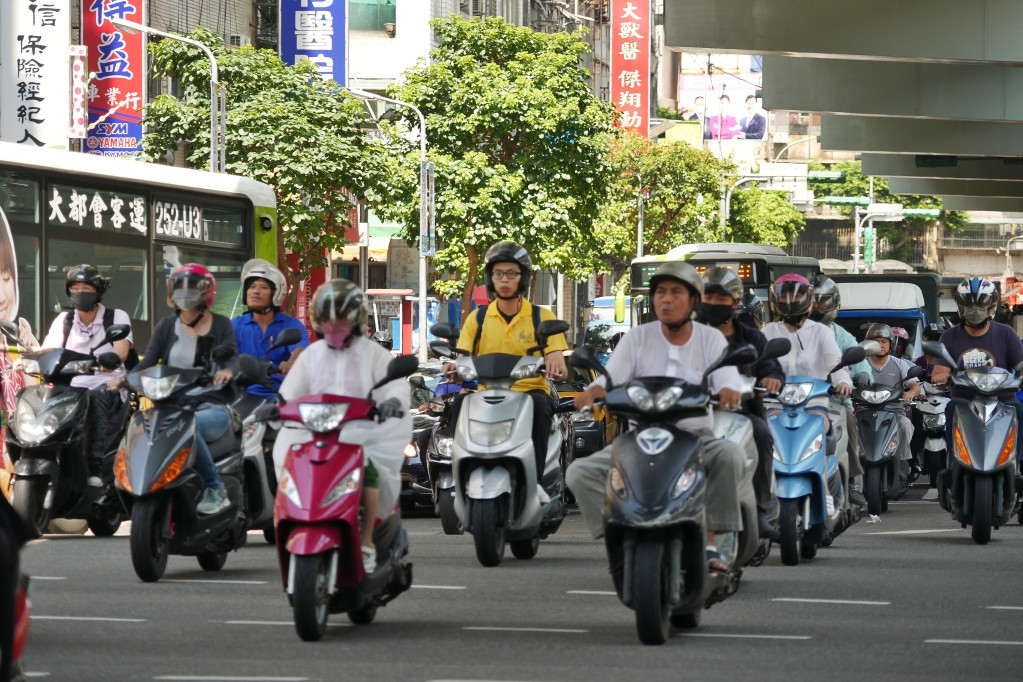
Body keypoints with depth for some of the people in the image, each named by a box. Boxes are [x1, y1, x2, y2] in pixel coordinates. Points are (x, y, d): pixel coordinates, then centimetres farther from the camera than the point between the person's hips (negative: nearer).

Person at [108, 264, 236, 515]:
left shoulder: (220, 325, 7)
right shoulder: (167, 327, 16)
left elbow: (232, 357, -9)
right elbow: (149, 361, 5)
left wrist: (226, 371, -34)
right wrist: (125, 378, -16)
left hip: (212, 408, -3)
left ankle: (215, 490, -26)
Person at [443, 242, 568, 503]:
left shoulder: (542, 317, 10)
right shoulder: (478, 319, 15)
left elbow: (558, 360, 1)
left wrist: (556, 364, -25)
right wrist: (454, 366, -19)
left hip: (530, 390, -1)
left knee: (539, 405, -37)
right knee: (460, 403, -31)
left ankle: (534, 479, -33)